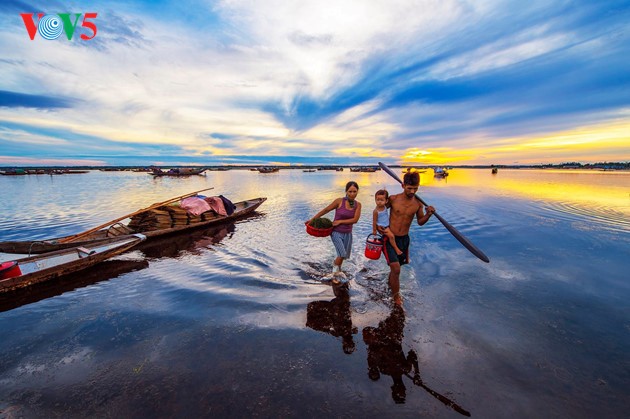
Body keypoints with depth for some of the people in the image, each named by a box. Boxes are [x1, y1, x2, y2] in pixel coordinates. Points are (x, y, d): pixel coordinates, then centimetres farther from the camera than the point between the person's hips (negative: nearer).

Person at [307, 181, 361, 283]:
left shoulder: (358, 205, -3)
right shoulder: (339, 201, -12)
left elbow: (355, 220, -10)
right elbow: (325, 210, -6)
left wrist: (340, 221, -15)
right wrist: (312, 219, -3)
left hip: (348, 233, 4)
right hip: (336, 232, -4)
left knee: (344, 255, 14)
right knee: (342, 254, -15)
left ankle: (337, 271, 43)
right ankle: (335, 273, 14)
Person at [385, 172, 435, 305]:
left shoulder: (418, 203, -4)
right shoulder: (393, 199, -13)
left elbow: (420, 222, 8)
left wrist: (428, 215, -11)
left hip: (404, 239, 4)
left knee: (396, 267, 20)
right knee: (396, 269, -11)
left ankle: (390, 283, 50)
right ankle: (396, 296, 10)